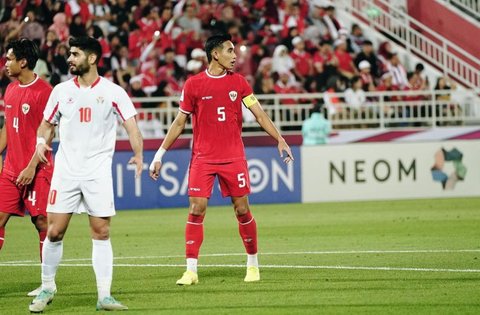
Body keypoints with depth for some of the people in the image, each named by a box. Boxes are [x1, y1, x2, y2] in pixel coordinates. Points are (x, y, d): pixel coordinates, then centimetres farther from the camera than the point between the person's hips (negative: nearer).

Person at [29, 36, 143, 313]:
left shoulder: (113, 92, -1)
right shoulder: (61, 91, 8)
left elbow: (131, 126, -4)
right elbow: (47, 123, 17)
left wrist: (138, 155, -20)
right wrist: (41, 141, -4)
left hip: (98, 173, -2)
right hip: (65, 172, 2)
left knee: (101, 233, -3)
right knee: (54, 232, -2)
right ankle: (47, 288, 13)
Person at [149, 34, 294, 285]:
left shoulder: (238, 82, 5)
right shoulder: (194, 84, -1)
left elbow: (259, 114, 7)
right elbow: (179, 123, 5)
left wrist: (280, 141, -3)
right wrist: (159, 155, 3)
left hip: (233, 157, 1)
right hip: (203, 158, -1)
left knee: (242, 210, 2)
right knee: (196, 210, -8)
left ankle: (253, 264, 18)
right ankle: (191, 270, -4)